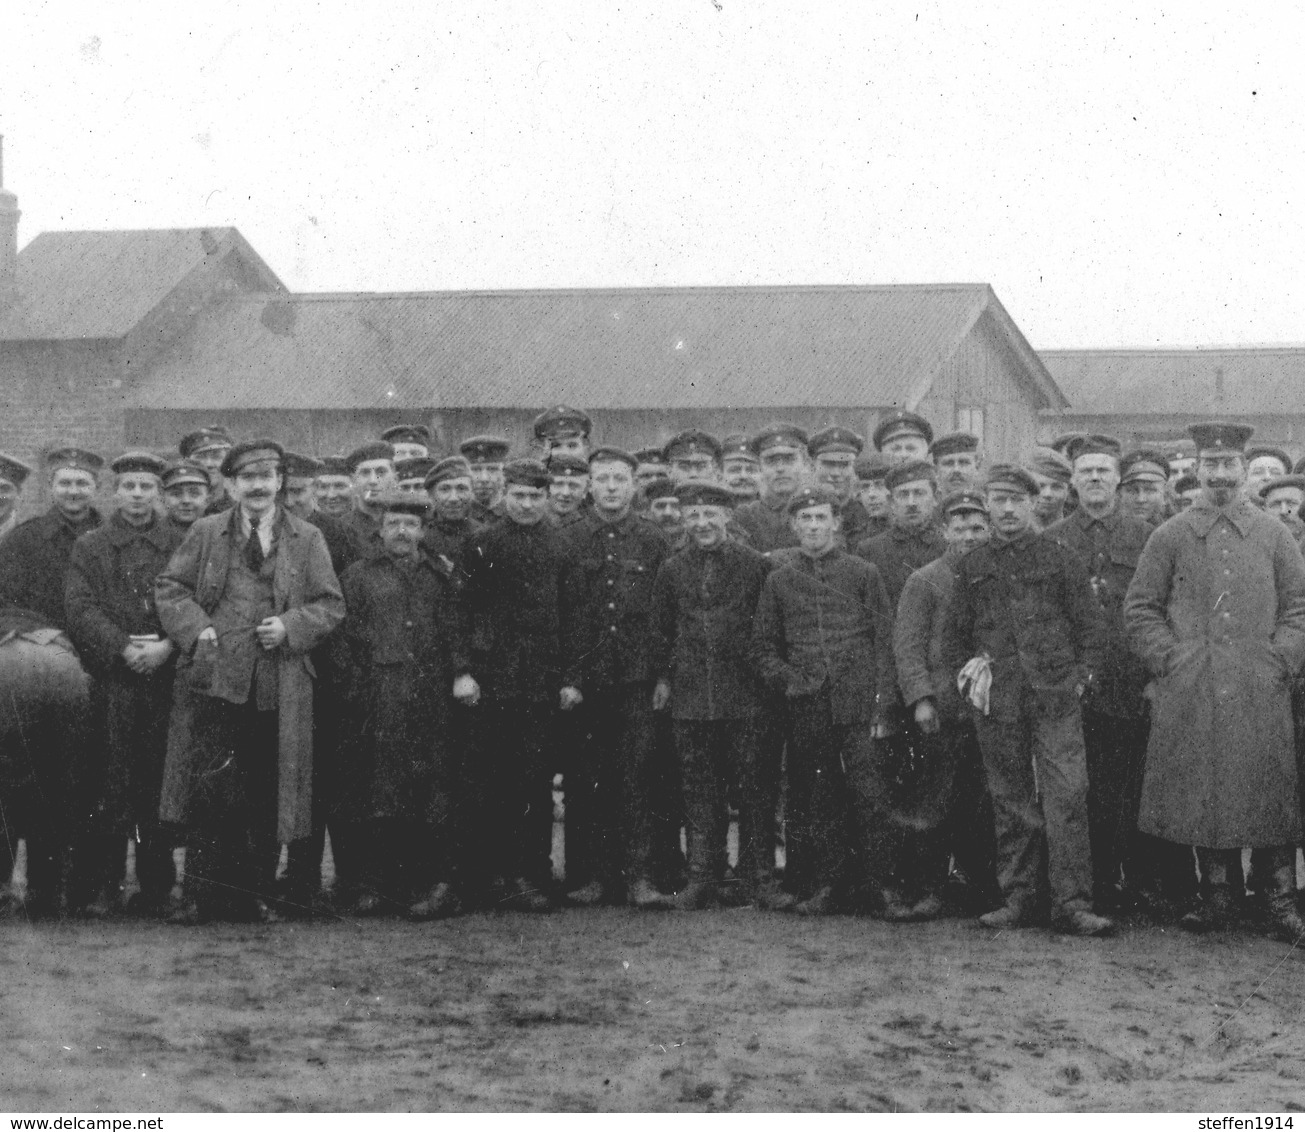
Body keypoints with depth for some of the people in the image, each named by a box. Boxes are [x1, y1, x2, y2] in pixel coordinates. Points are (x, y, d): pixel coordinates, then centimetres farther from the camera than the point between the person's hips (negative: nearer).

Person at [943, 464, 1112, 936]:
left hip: (1055, 697, -2)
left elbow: (1089, 626, 9)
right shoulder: (972, 567, 11)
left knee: (1067, 796, -10)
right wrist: (969, 674, 6)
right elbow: (953, 636, 17)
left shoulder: (1059, 560, 7)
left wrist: (1080, 676, 0)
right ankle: (1017, 898, 12)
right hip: (997, 702, 2)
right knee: (1010, 802, 6)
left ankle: (1073, 904, -10)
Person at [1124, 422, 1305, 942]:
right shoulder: (1170, 537, 7)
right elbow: (1139, 608, 8)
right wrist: (1169, 658, -3)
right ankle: (1218, 895, 13)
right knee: (1203, 797, 2)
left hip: (1261, 694, 0)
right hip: (1190, 694, 0)